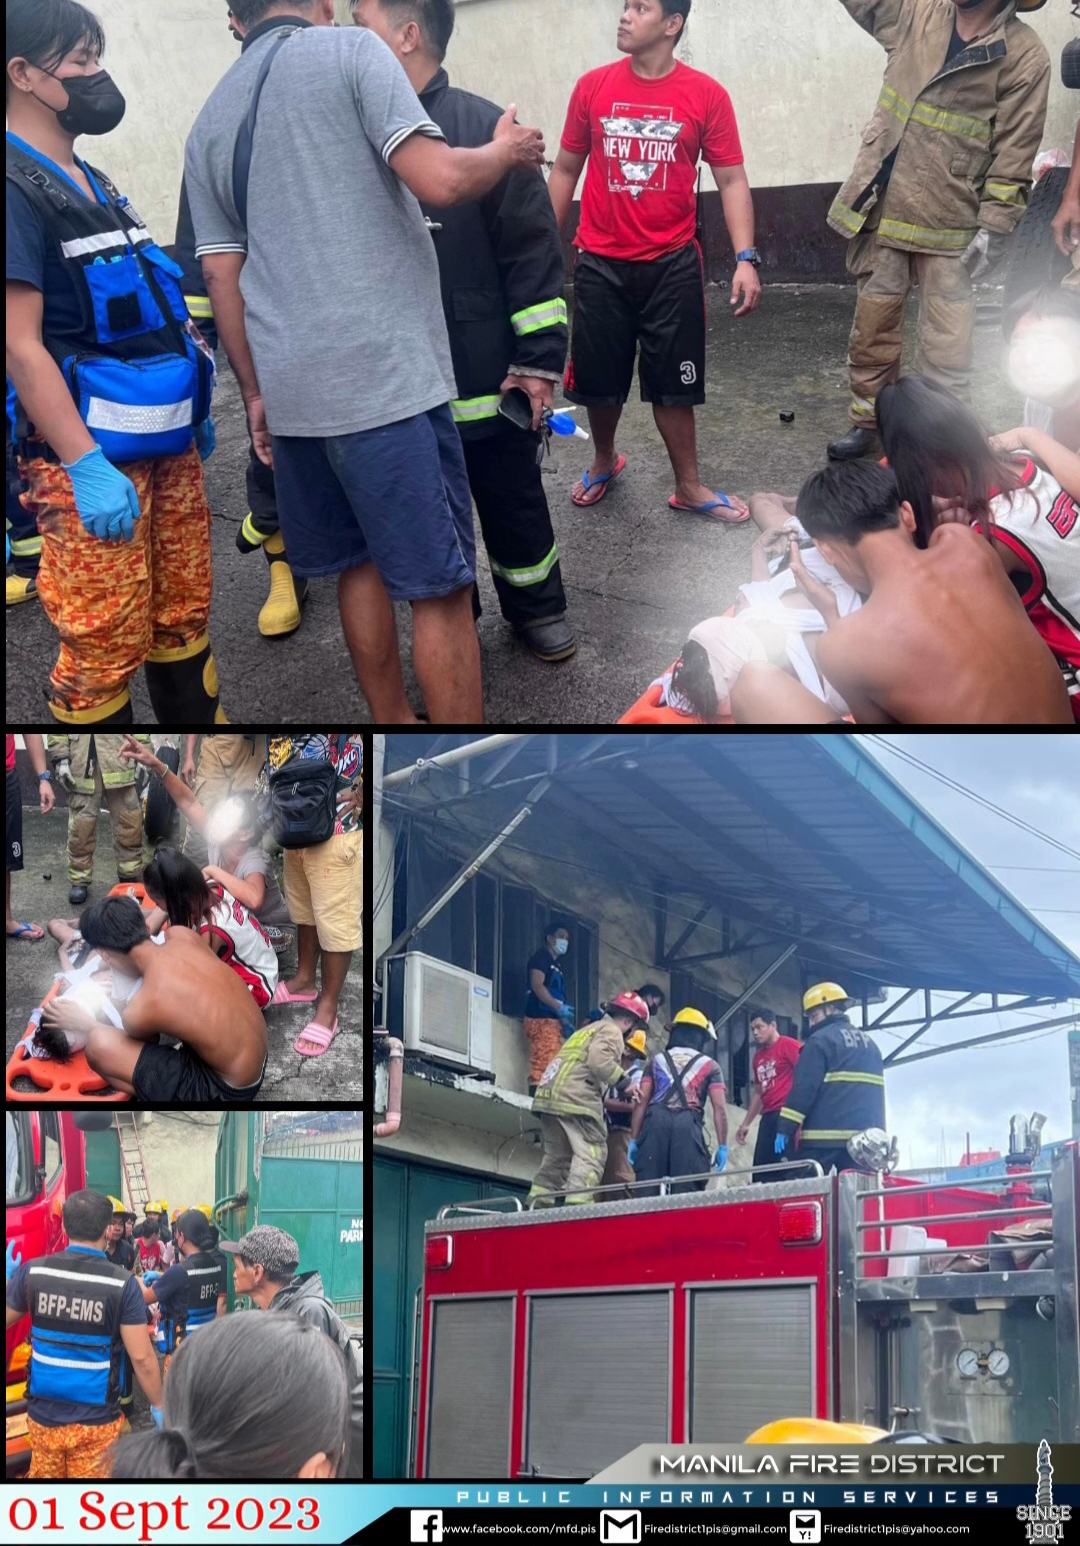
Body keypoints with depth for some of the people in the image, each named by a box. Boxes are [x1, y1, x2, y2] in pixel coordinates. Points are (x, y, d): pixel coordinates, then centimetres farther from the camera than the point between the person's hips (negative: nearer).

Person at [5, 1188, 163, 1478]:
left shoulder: (33, 1271, -6)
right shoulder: (122, 1283, -13)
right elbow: (141, 1358, -14)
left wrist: (7, 1278, 27)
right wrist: (158, 1407, 0)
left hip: (43, 1414, 3)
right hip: (95, 1421, -3)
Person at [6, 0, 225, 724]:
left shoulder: (89, 182, 15)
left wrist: (191, 412, 20)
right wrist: (86, 468, -22)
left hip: (165, 443, 9)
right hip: (92, 457, -9)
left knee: (184, 617, 15)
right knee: (105, 645, -4)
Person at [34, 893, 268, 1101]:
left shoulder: (139, 1010, -23)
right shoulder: (181, 935, -7)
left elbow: (138, 1041, 4)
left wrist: (85, 1025, 17)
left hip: (227, 1091, -7)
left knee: (98, 1046, -16)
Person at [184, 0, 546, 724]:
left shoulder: (210, 122, 14)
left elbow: (221, 276, 16)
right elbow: (440, 180, -15)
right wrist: (508, 151, 4)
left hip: (289, 387, 7)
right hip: (385, 375, -6)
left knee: (360, 563, 20)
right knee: (441, 586, -1)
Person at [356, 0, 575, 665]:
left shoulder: (483, 126, -10)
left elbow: (533, 250, -10)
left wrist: (540, 360, -12)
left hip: (485, 376, -3)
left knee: (513, 498, 12)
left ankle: (538, 608, 32)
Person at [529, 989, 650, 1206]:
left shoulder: (587, 1030, 32)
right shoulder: (611, 1032, 3)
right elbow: (599, 1060, -16)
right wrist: (623, 1081, -10)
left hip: (547, 1096, 9)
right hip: (575, 1099, -9)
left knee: (556, 1156, 13)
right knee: (591, 1153, -14)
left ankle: (537, 1204, 7)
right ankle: (577, 1202, -29)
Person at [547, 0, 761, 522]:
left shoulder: (706, 95, -5)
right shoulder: (592, 87, 0)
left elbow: (732, 180, -3)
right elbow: (565, 170, 9)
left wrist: (746, 258, -13)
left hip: (672, 265, -1)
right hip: (599, 264, 1)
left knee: (672, 384, 6)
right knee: (599, 380, 12)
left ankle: (689, 486, 21)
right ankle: (604, 462, 37)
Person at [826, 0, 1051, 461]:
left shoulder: (1024, 55, -7)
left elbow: (1014, 153, -8)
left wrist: (994, 228, -12)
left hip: (950, 222, -4)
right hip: (882, 207, 4)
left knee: (946, 345, -1)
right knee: (872, 325, 13)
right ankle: (868, 422, 28)